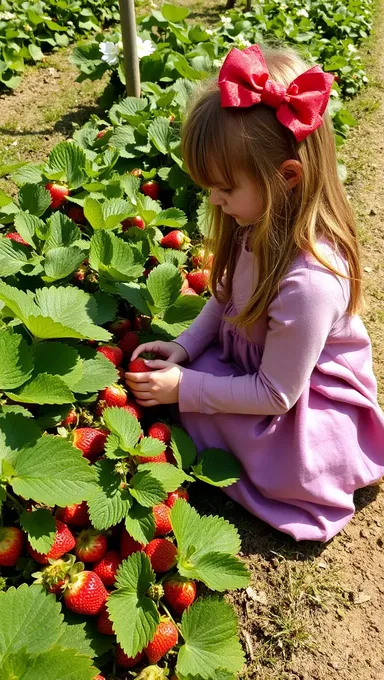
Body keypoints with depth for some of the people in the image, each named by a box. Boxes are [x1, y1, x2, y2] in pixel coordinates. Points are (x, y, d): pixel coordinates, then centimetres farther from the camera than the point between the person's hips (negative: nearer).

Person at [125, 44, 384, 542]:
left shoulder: (309, 279, -37)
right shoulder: (264, 225, -13)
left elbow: (275, 395, -26)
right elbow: (228, 297, 5)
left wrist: (184, 388, -21)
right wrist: (185, 346, -7)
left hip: (303, 403, -6)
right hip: (252, 361, 7)